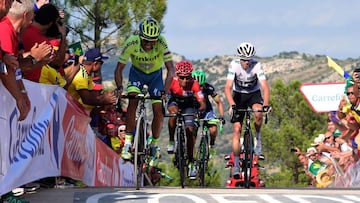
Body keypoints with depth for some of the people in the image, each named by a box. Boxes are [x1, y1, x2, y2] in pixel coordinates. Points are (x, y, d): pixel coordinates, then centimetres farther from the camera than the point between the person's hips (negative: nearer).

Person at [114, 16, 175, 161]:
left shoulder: (161, 43, -33)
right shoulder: (131, 43, -32)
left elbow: (170, 69, -32)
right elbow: (119, 68, -23)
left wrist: (165, 91, -45)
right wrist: (119, 87, -40)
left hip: (155, 75, 0)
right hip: (137, 73, 0)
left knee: (159, 110, -10)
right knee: (133, 100, -24)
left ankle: (154, 145, 13)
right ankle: (127, 143, -19)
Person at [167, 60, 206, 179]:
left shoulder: (194, 84, -33)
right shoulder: (173, 81, -31)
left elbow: (202, 103, -37)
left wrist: (201, 109, -58)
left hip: (188, 105, 0)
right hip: (174, 101, 0)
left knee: (190, 131, -9)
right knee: (174, 113, -35)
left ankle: (191, 162, 4)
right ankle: (171, 141, -16)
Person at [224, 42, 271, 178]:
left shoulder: (257, 65, -24)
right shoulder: (234, 65, -23)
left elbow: (265, 87, -29)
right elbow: (228, 87, -28)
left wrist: (265, 104, -45)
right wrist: (232, 105, -43)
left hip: (254, 94, 0)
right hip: (239, 95, 0)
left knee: (258, 113, -34)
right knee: (237, 129, -8)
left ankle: (258, 138, -6)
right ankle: (236, 164, -3)